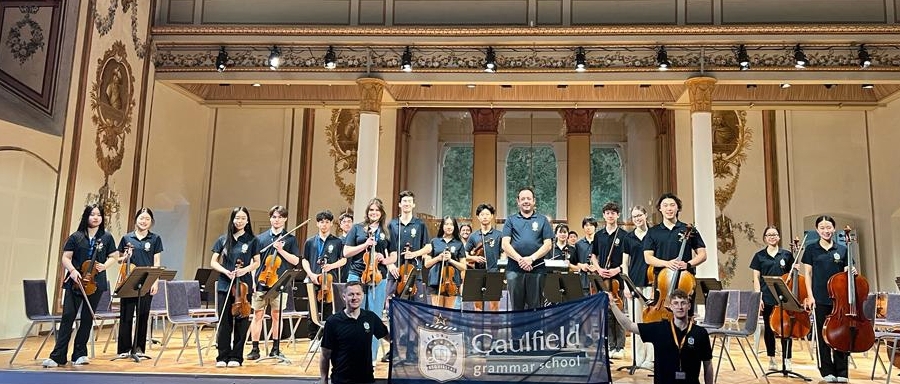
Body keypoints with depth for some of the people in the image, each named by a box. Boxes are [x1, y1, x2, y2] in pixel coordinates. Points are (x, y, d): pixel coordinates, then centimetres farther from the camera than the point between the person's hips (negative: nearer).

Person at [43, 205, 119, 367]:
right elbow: (65, 258, 3)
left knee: (87, 318, 6)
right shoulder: (76, 237, 3)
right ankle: (58, 356, -2)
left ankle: (80, 354, 16)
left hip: (95, 283, 1)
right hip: (74, 281, -1)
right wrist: (72, 270, -15)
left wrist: (105, 265, -8)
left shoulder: (107, 237, 6)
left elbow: (114, 257, 12)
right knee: (68, 316, -6)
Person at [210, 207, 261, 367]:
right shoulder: (223, 239, 7)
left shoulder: (252, 240, 4)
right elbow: (213, 262, 7)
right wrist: (226, 271, -10)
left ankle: (236, 357, 12)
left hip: (244, 285, -1)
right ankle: (223, 357, 12)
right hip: (224, 285, 1)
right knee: (224, 322, 2)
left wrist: (246, 269, -13)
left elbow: (257, 262, 6)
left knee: (241, 321, 1)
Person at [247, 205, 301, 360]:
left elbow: (295, 261, -1)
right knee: (258, 314, 2)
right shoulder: (260, 238, 10)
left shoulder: (290, 239, 6)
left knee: (277, 315, 5)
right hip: (261, 282, 1)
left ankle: (275, 348, 15)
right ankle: (255, 349, 10)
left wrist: (281, 250, -12)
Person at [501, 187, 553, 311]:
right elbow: (505, 244, 0)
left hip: (537, 269, 0)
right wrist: (520, 259, -14)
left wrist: (531, 258, -12)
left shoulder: (542, 220, 10)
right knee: (517, 306, 6)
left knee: (535, 306, 3)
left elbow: (548, 244, 2)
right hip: (514, 269, 0)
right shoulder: (511, 220, 10)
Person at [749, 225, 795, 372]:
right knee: (769, 328, 7)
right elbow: (756, 278, 3)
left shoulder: (787, 254, 6)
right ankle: (772, 359, 18)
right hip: (766, 297, 0)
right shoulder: (759, 256, 4)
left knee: (785, 328, -1)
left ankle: (787, 360, 9)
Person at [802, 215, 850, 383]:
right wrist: (810, 296, -5)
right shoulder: (811, 249, 3)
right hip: (820, 299, -1)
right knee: (823, 335, 5)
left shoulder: (842, 250, 7)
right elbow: (808, 274, 3)